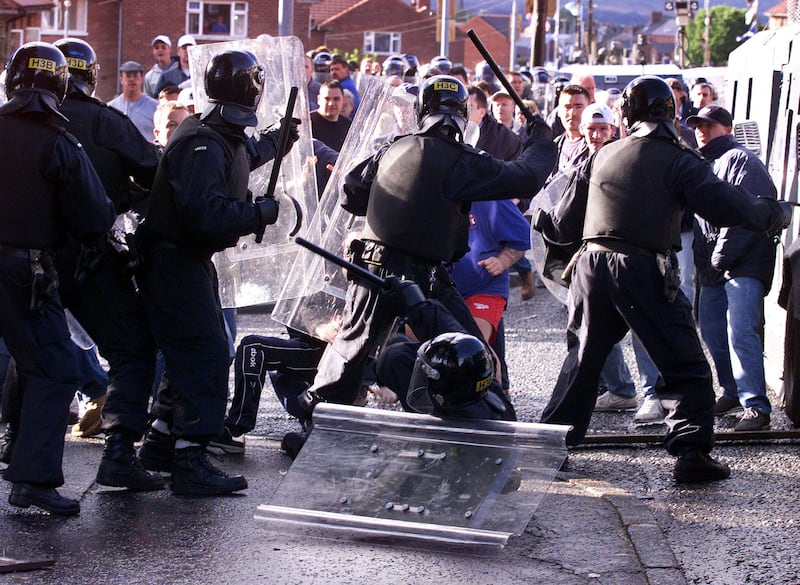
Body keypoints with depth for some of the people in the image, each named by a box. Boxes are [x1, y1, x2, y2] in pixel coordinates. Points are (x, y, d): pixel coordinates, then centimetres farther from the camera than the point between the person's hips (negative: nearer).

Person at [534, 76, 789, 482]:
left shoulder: (601, 157, 13)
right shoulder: (678, 161, -3)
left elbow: (565, 223, 19)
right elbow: (724, 206, -13)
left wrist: (540, 221, 42)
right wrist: (772, 215, 4)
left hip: (593, 265, 5)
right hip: (645, 270, -5)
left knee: (582, 357, 21)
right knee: (686, 367, 2)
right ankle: (691, 452, -6)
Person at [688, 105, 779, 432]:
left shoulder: (740, 160, -6)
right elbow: (696, 213, 26)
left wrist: (722, 255, -18)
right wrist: (704, 262, 13)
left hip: (744, 265, -9)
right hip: (713, 269, 9)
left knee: (740, 333, -17)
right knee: (712, 332, 12)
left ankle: (756, 407, -18)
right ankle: (733, 393, 28)